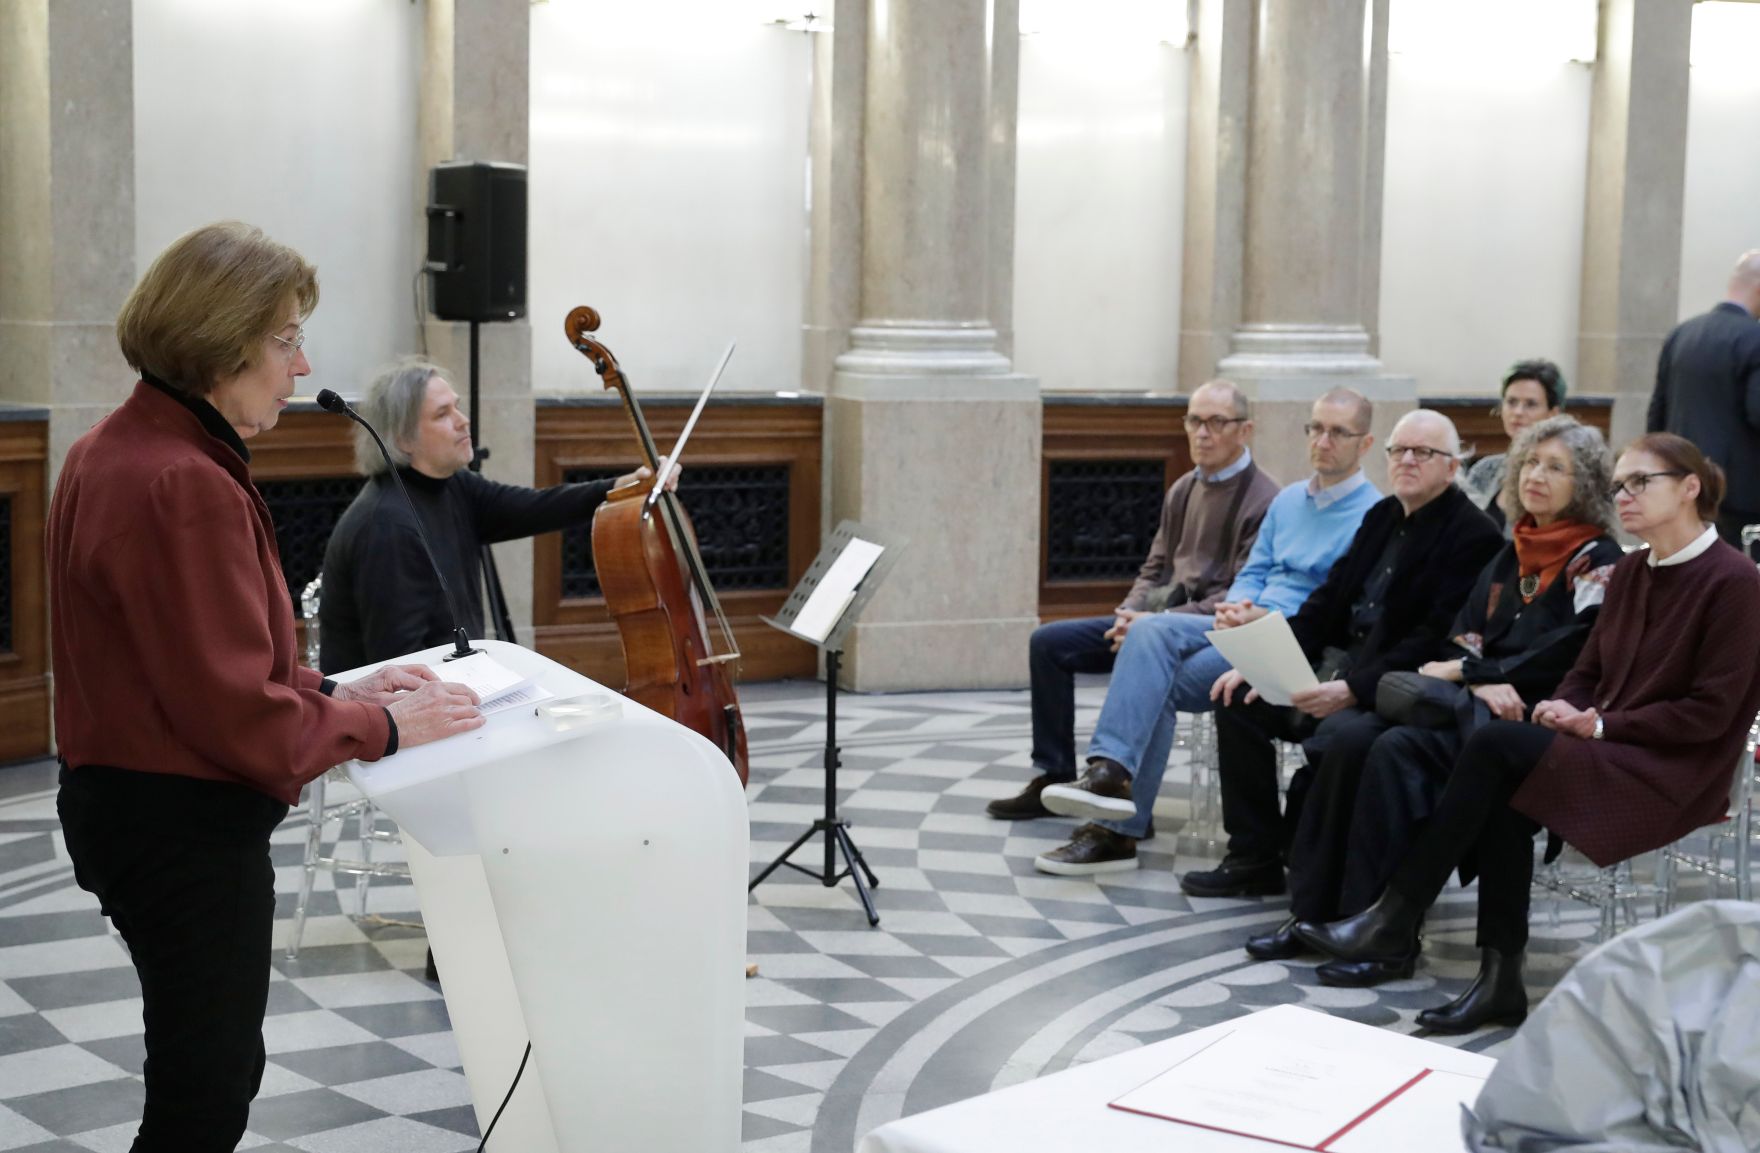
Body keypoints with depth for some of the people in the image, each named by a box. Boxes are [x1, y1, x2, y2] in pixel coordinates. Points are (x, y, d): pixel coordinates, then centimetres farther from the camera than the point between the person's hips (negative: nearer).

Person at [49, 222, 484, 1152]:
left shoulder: (113, 451, 8)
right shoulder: (185, 486, -24)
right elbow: (238, 717, -24)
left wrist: (334, 690, 8)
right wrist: (384, 727, -12)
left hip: (118, 801, 10)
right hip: (190, 830, -10)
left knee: (213, 1068, 21)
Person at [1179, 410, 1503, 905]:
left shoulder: (1473, 535, -10)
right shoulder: (1382, 517, 16)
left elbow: (1435, 638, -19)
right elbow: (1328, 599, 14)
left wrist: (1353, 688, -28)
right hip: (1340, 663, 9)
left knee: (1337, 735, -35)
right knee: (1240, 698, -2)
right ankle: (1254, 858, 3)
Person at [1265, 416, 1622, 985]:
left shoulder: (1598, 561, -2)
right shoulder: (1511, 555, 20)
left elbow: (1565, 657, -12)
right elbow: (1461, 639, 11)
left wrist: (1465, 671, -8)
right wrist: (1480, 681, -12)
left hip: (1532, 715, -7)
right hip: (1474, 702, 7)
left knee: (1397, 750, -30)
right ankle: (1316, 914, -19)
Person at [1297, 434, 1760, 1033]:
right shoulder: (1631, 572, 13)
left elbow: (1710, 712, -14)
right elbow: (1588, 673, 16)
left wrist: (1603, 725, -15)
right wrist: (1566, 709, -6)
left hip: (1675, 771, -6)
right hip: (1606, 751, 7)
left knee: (1495, 745, -26)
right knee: (1502, 799, -27)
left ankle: (1395, 918, -21)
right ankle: (1500, 977, -25)